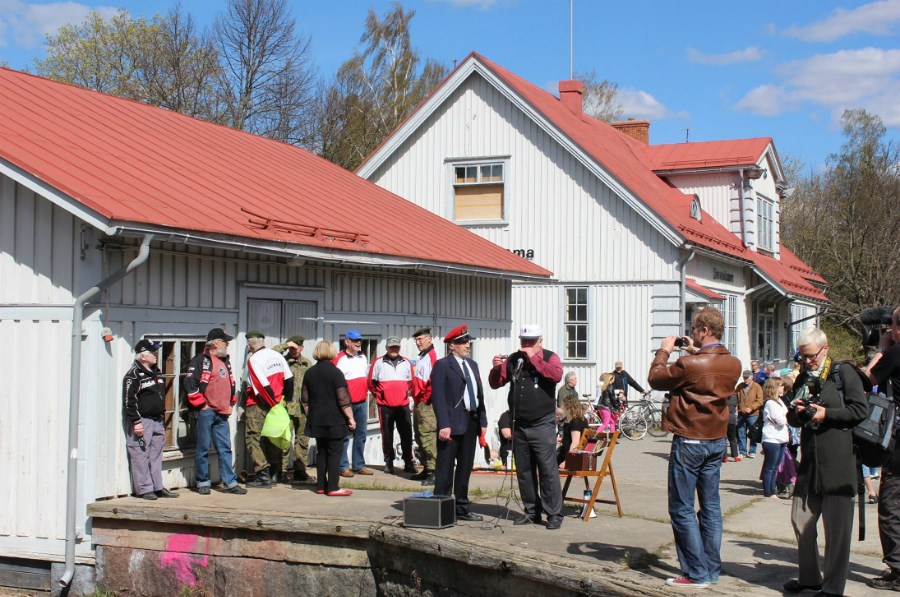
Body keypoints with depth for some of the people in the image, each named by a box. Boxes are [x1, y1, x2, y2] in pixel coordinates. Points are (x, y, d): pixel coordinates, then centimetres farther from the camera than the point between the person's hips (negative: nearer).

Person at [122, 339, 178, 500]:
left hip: (157, 421, 9)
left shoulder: (156, 372, 16)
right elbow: (129, 401, -16)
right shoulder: (134, 375, -11)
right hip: (141, 422, -9)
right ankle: (144, 489, 0)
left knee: (156, 455, 11)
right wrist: (136, 422, -20)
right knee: (141, 456, -5)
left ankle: (157, 487, 17)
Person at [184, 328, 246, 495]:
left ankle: (230, 482, 8)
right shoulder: (200, 360, -8)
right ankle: (202, 483, 10)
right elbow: (189, 383, -16)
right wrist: (201, 404, -14)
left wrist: (230, 403, 19)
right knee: (203, 449, 1)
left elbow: (230, 383, 29)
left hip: (222, 413, 7)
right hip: (206, 412, -7)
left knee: (225, 449, 6)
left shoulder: (225, 361, 18)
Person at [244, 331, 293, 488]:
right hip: (274, 404, 7)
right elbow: (289, 379, 8)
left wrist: (274, 403, -12)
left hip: (258, 406, -7)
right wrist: (286, 399, 15)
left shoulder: (254, 360, -15)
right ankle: (272, 472, 18)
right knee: (272, 438, 14)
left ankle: (263, 474, -8)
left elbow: (263, 385, -19)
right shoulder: (277, 355, 6)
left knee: (254, 437, -2)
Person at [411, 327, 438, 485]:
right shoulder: (421, 357, 19)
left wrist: (426, 398, -16)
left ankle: (434, 472, -14)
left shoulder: (432, 356, -12)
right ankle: (426, 469, 22)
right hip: (419, 403, 11)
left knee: (428, 436, -14)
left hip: (427, 403, -11)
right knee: (420, 436, 15)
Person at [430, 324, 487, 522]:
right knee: (445, 469, -2)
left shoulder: (473, 365, 17)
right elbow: (438, 397, -12)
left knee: (465, 468, 13)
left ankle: (462, 508, 21)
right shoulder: (442, 365, -5)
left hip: (471, 422, 7)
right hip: (452, 423, -7)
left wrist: (482, 420, 10)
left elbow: (479, 394, 17)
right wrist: (443, 424, -20)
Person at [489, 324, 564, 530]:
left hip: (542, 425, -5)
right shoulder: (513, 360, 10)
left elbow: (556, 375, -21)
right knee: (524, 471, 10)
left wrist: (533, 358, -17)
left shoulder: (549, 357, 0)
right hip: (519, 425, 5)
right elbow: (495, 383, 11)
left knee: (548, 470, -7)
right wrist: (496, 369, -10)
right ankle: (532, 511, 21)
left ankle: (554, 514, -2)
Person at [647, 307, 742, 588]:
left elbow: (655, 379, -6)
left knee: (682, 509, 1)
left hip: (690, 442, -7)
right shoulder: (733, 364, 1)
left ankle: (696, 573, 1)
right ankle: (712, 570, 19)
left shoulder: (690, 364, -21)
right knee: (711, 506, 13)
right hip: (717, 441, 7)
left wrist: (664, 351, 7)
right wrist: (695, 352, 16)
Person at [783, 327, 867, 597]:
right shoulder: (803, 379, 16)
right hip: (809, 463, 7)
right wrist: (796, 413, 1)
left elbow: (860, 410, -9)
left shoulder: (844, 372, -3)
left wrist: (826, 414, -15)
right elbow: (792, 418, 23)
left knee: (836, 528, 0)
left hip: (838, 464, -7)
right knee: (801, 522, 11)